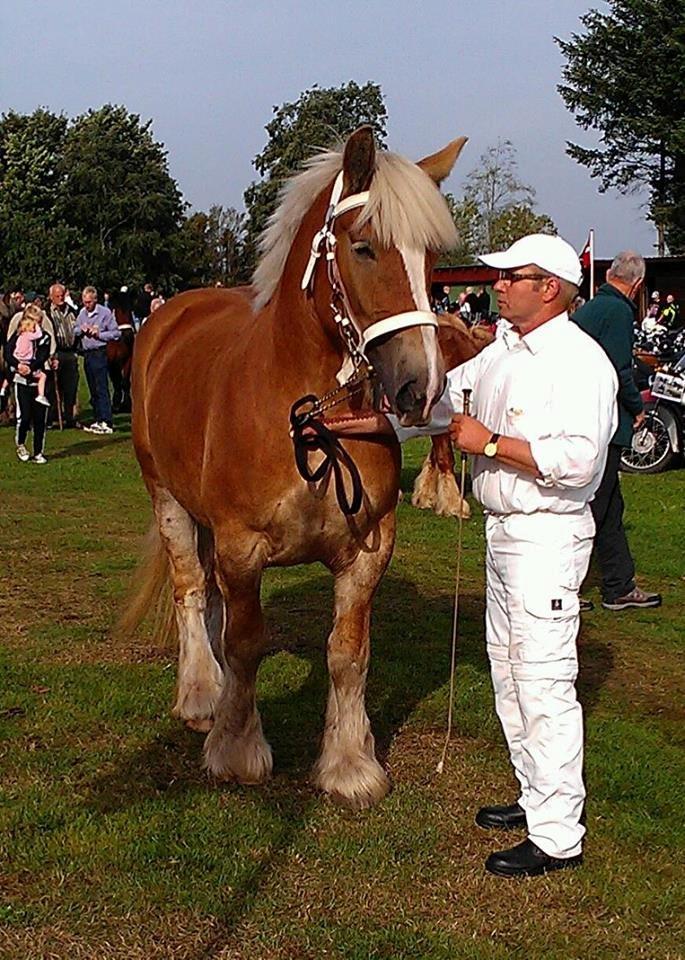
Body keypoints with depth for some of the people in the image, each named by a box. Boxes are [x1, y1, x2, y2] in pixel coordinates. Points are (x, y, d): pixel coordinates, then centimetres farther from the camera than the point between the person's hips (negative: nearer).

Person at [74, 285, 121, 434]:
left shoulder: (105, 312, -6)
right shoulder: (82, 312, 11)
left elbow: (116, 333, -8)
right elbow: (74, 331, 19)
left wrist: (99, 334, -16)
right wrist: (81, 330, -2)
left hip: (99, 353, -7)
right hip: (87, 354, 7)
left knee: (102, 389, -10)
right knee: (93, 390, 11)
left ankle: (106, 423, -12)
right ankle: (98, 420, 17)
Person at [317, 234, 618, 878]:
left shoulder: (580, 361, -16)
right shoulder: (501, 353, 12)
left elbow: (577, 459, -27)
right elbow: (432, 406, 15)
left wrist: (491, 443, -18)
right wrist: (339, 425, 11)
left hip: (548, 535, -10)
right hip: (503, 530, 10)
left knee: (544, 680, -7)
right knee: (508, 671, 17)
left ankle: (558, 836, 1)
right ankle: (537, 795, 31)